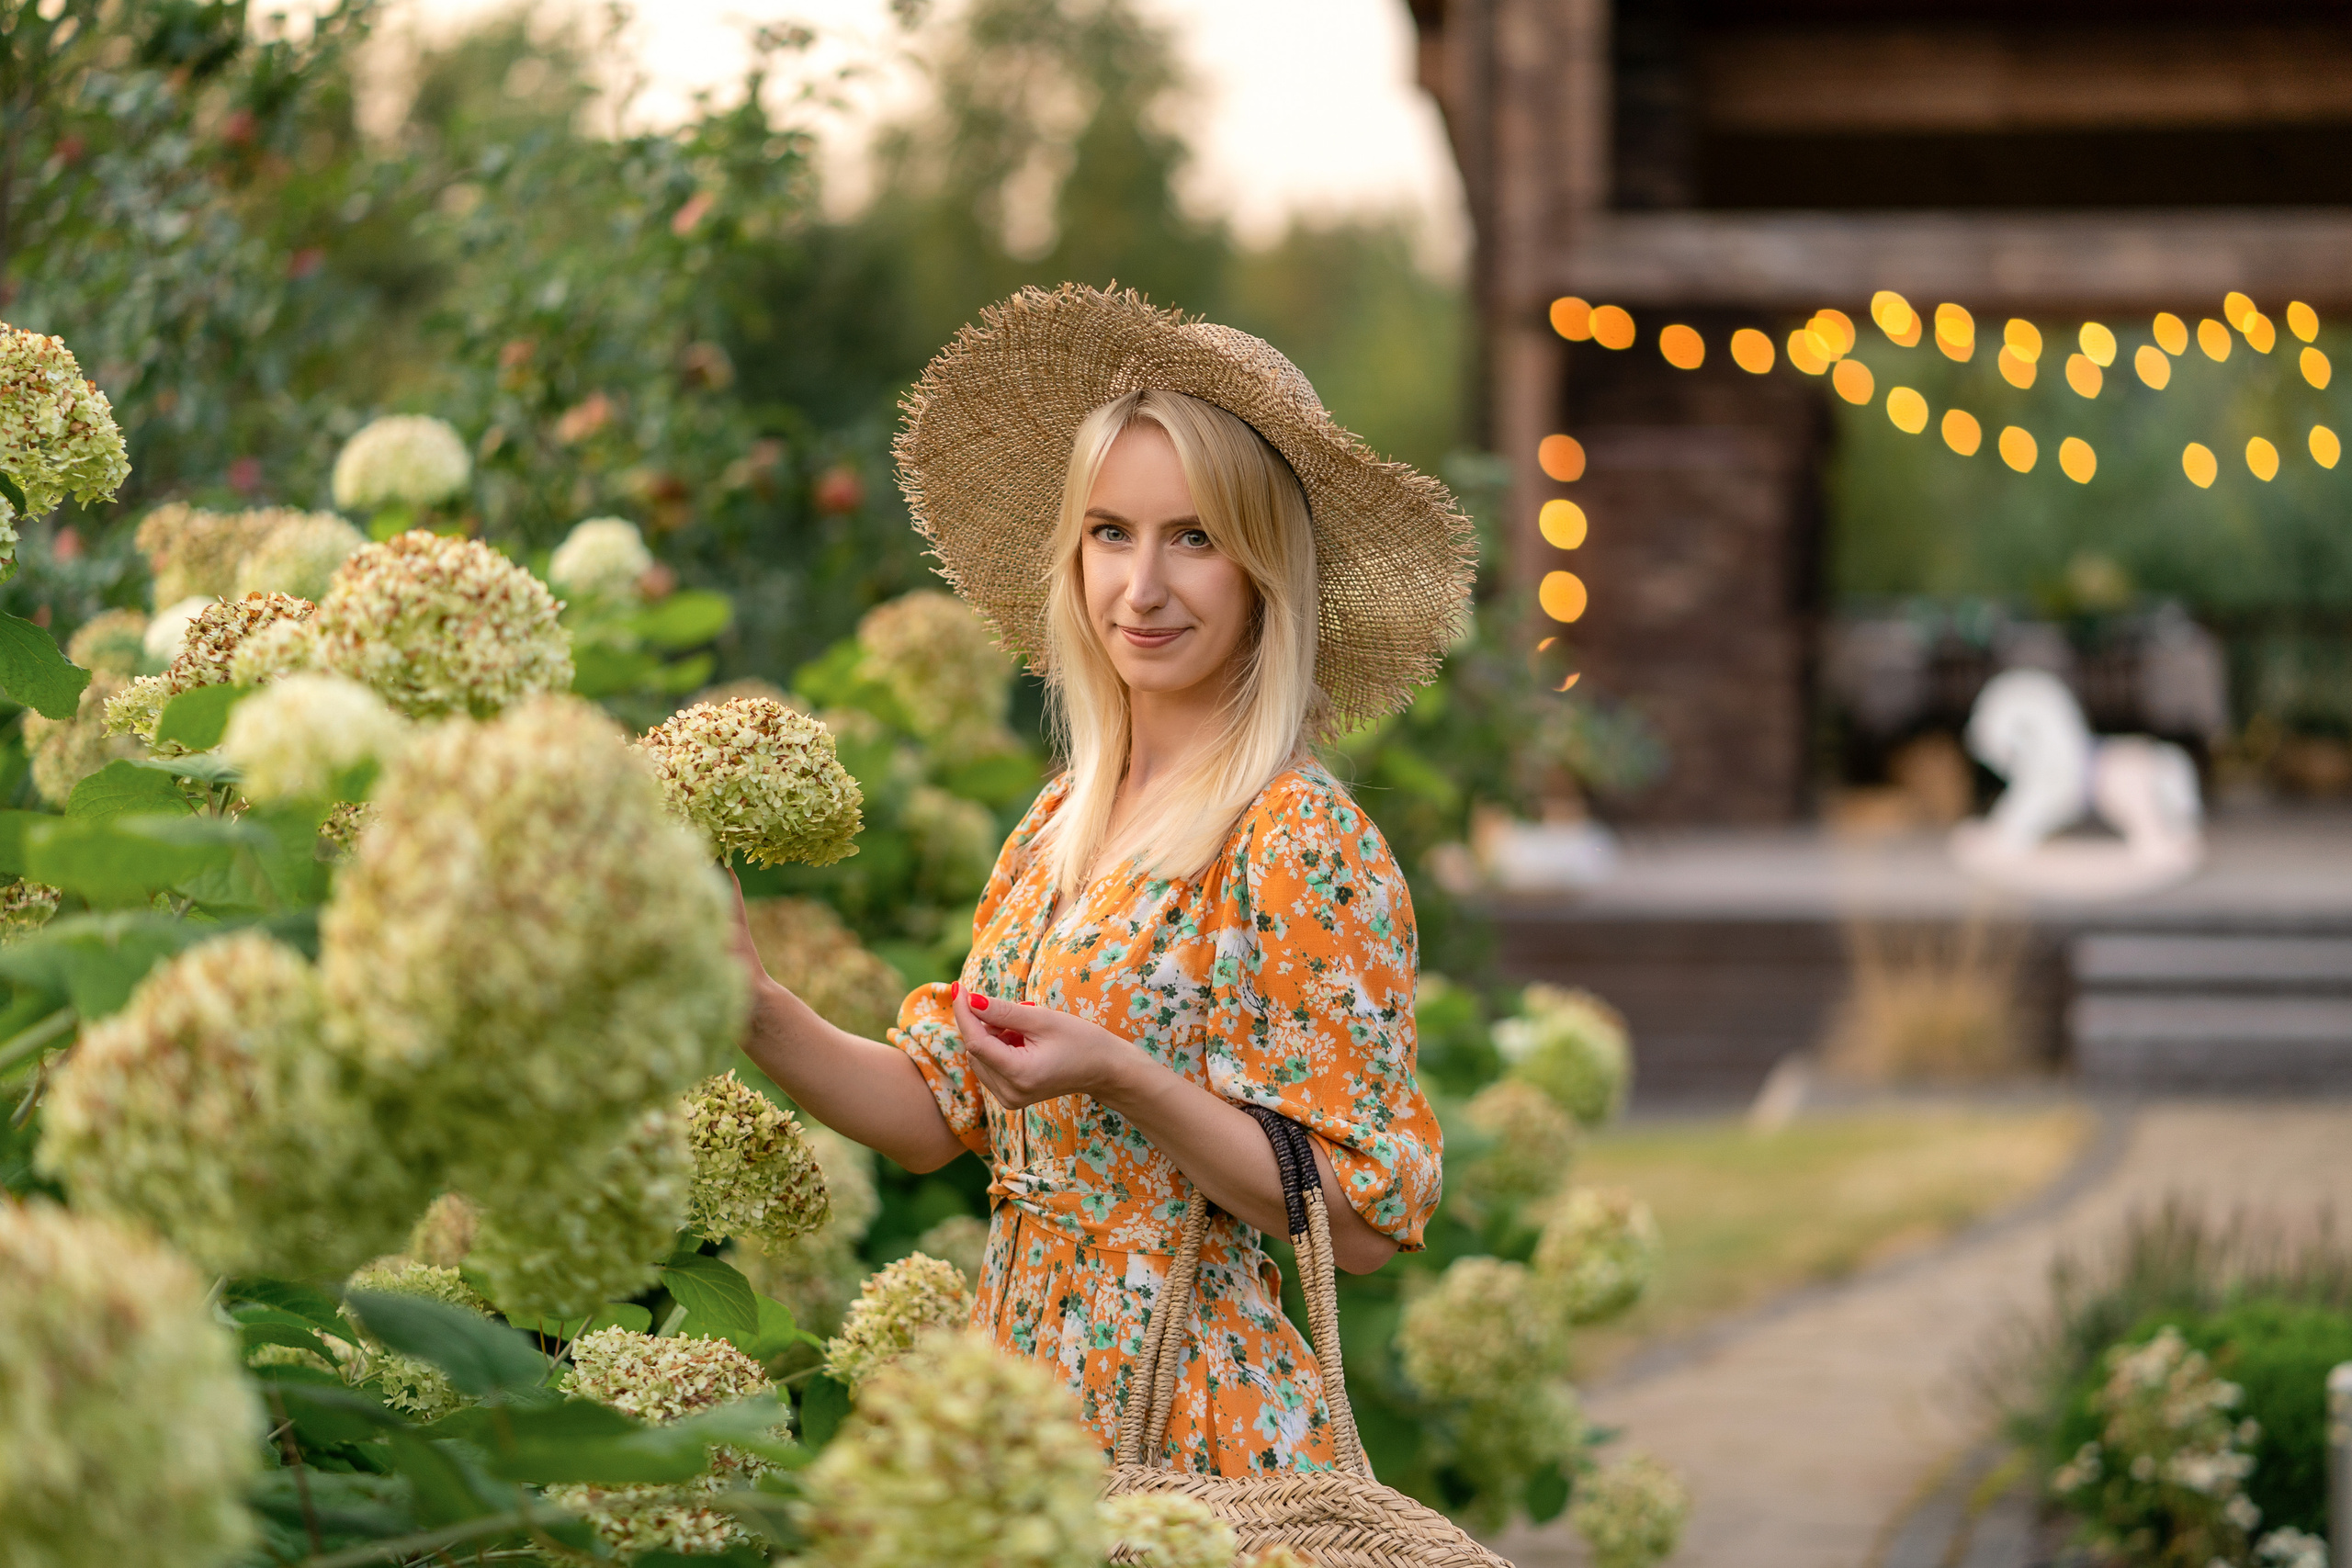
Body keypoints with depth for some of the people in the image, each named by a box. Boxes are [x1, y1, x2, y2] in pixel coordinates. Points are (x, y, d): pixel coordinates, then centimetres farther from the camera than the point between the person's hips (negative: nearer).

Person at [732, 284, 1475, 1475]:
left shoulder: (1300, 843, -15)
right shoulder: (1063, 822, 7)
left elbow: (1363, 1223, -16)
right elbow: (936, 1112, 10)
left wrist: (1121, 1080, -24)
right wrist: (760, 1015, -6)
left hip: (1193, 1427, -7)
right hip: (1025, 1402, 7)